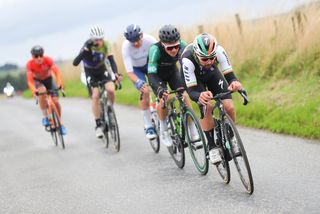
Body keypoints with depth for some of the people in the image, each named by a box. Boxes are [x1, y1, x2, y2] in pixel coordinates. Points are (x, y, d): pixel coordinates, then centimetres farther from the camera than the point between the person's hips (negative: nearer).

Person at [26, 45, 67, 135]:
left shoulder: (48, 60, -29)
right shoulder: (30, 64, -29)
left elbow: (57, 72, -39)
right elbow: (30, 80, -36)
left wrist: (59, 83, -57)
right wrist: (34, 90, -55)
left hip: (48, 79, 1)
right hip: (37, 81, -1)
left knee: (56, 101, -12)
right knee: (42, 92, -36)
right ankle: (45, 116, -19)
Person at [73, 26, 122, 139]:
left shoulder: (106, 44, -18)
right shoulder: (87, 46, -27)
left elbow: (111, 60, -17)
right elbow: (75, 63, -36)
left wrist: (116, 73, -35)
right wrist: (85, 50, -48)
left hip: (102, 70, 2)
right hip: (90, 72, -2)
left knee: (111, 89, -25)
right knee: (95, 96, -21)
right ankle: (98, 125, -11)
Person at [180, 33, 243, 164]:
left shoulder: (219, 50, -35)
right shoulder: (188, 59, -41)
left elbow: (229, 74, -33)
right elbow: (191, 91, -39)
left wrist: (234, 82, -57)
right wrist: (199, 96, -62)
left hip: (212, 73, 3)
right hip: (193, 77, -3)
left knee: (229, 107, -15)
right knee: (207, 107, -28)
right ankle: (212, 147, -13)